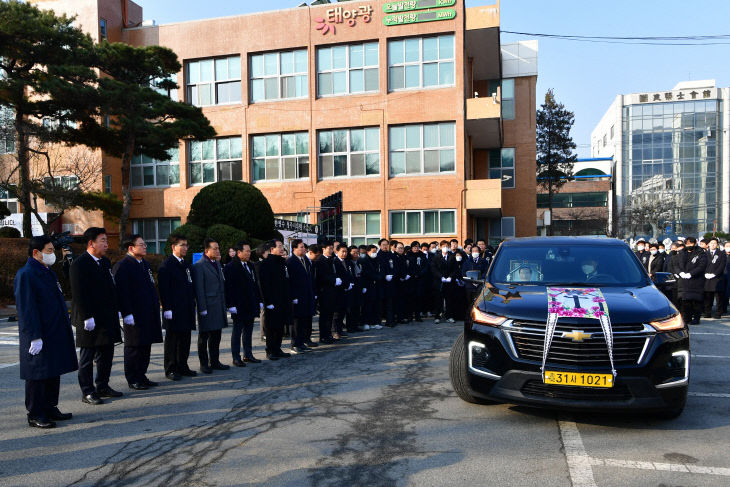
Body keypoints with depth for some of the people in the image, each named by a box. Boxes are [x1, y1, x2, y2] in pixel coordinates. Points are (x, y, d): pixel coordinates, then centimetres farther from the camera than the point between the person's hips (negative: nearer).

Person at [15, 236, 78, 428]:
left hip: (55, 334, 9)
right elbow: (26, 309, -18)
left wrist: (66, 328, 20)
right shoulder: (25, 275, -14)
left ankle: (50, 409, 26)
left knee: (53, 373, 15)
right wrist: (35, 337, -21)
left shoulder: (49, 273, 15)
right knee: (37, 376, 1)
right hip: (39, 338, -9)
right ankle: (35, 415, 12)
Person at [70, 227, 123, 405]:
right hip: (90, 319, -8)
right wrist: (87, 317, -20)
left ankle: (102, 386, 26)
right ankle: (87, 392, 11)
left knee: (106, 354, 14)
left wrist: (117, 309, 14)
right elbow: (79, 294, -17)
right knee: (87, 357, 3)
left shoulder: (105, 262, 13)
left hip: (107, 317, 8)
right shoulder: (79, 264, -13)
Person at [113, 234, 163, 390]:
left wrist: (155, 306, 18)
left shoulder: (145, 264, 16)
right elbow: (121, 292, -17)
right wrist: (127, 314, -20)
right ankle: (132, 379, 13)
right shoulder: (122, 266, -12)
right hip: (134, 316, -8)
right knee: (133, 348, 2)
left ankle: (141, 376, 25)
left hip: (149, 315, 8)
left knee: (146, 347, 14)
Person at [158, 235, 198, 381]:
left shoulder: (186, 265, 15)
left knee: (185, 339, 12)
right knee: (172, 340, 2)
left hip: (187, 310, 7)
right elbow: (163, 288, -14)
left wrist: (192, 304, 14)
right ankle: (171, 369, 11)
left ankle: (182, 367, 22)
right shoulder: (166, 265, -9)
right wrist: (167, 309, -18)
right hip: (174, 311, -7)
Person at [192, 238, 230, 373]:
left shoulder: (217, 263, 13)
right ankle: (204, 364, 15)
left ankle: (214, 361, 25)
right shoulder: (199, 266, -12)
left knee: (216, 336, 14)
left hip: (219, 307, 8)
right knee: (204, 337, 5)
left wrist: (223, 304, 14)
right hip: (207, 308, -8)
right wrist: (202, 309, -16)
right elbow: (199, 290, -14)